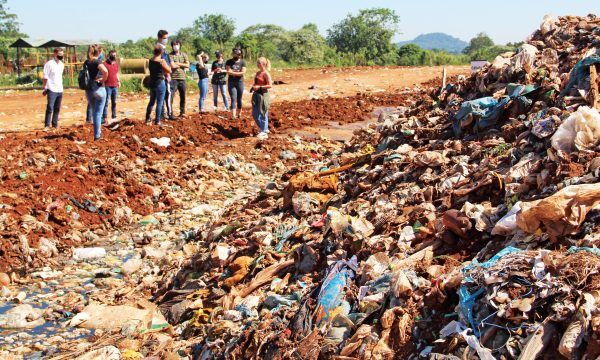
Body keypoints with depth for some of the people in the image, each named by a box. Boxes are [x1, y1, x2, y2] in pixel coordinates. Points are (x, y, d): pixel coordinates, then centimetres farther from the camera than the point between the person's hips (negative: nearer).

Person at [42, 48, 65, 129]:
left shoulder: (62, 64, 14)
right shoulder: (49, 64, -6)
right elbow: (45, 77, -7)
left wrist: (60, 87, 14)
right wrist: (45, 88, -10)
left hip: (60, 90, 6)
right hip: (52, 90, -6)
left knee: (57, 109, 8)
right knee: (50, 108, -9)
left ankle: (55, 125, 14)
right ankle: (47, 125, -6)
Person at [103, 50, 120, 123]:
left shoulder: (116, 64, 13)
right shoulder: (105, 64, -6)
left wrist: (118, 81, 11)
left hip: (115, 86, 6)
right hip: (107, 86, -6)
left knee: (114, 102, 10)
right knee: (106, 102, -7)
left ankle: (114, 117, 17)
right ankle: (104, 118, -6)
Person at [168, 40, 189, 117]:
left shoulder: (184, 55, 13)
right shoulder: (170, 55, -1)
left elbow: (187, 65, 1)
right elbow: (172, 66, -13)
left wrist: (178, 63, -6)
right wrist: (182, 65, -1)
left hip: (182, 78, 5)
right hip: (173, 78, -4)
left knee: (183, 96, 11)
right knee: (171, 96, -10)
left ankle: (182, 112, 22)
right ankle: (170, 113, -9)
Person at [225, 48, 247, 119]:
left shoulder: (242, 62, 0)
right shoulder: (229, 62, 3)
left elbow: (243, 72, -10)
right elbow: (228, 72, -8)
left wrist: (233, 72, -11)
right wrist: (238, 72, -10)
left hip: (240, 82, 0)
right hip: (231, 82, 0)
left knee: (239, 99, 8)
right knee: (233, 99, -9)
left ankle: (239, 114, 22)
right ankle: (233, 115, -16)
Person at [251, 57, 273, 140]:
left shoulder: (266, 74, -12)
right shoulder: (257, 73, 12)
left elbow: (270, 85, -16)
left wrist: (259, 87, -20)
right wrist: (253, 87, 4)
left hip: (263, 95, -9)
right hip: (256, 94, 9)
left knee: (262, 114, -2)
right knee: (254, 114, 12)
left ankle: (264, 133, 7)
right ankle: (264, 129, 28)